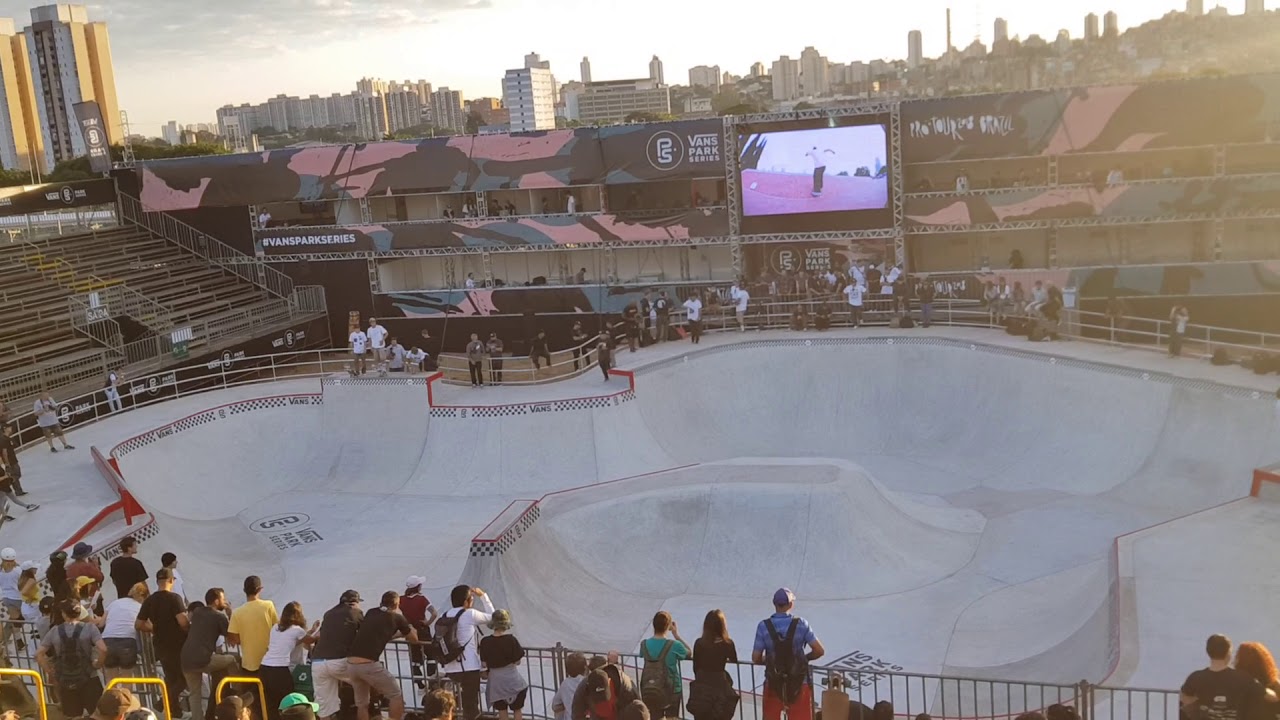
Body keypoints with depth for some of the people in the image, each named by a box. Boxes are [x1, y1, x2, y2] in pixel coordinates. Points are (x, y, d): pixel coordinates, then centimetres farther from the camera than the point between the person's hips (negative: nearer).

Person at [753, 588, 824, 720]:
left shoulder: (764, 626, -8)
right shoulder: (800, 624, -8)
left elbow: (756, 658, -7)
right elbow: (819, 651, -8)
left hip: (774, 684, 1)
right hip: (799, 684, -1)